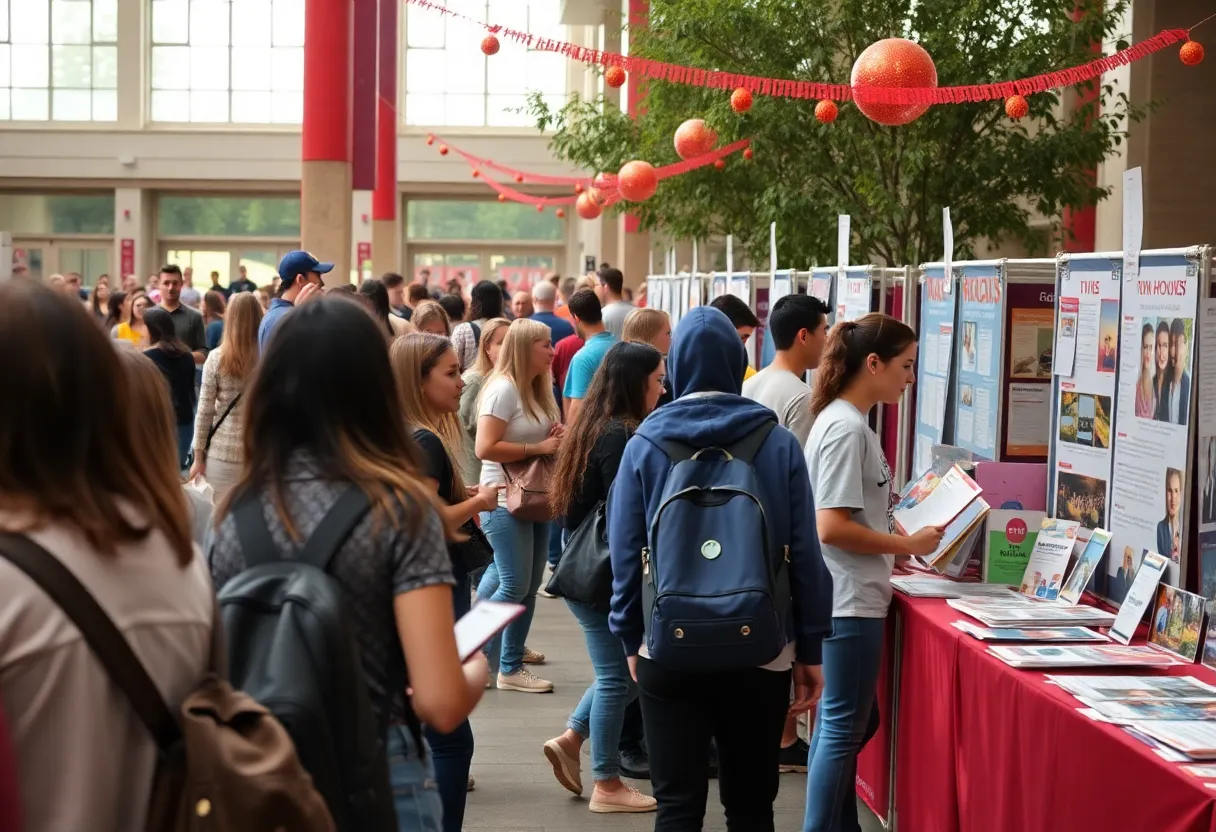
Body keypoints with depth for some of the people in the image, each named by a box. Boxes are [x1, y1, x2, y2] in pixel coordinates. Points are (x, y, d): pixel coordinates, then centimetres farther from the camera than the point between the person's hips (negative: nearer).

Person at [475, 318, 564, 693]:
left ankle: (511, 666, 16)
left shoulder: (537, 390, 12)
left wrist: (556, 438, 2)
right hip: (505, 500, -9)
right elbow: (485, 448, -24)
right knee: (515, 586, -9)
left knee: (529, 586, 9)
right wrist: (537, 447, -21)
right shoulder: (503, 389, -16)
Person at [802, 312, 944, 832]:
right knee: (844, 729, -2)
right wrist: (909, 545, -15)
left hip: (852, 598, 10)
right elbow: (832, 527, -23)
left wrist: (900, 534, 9)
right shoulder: (846, 428, -18)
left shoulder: (845, 421, 12)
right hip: (850, 601, -10)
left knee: (843, 725, 16)